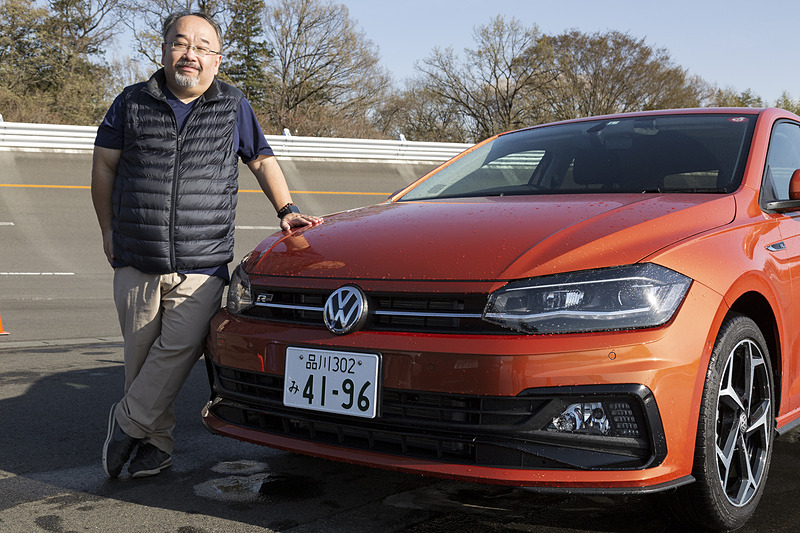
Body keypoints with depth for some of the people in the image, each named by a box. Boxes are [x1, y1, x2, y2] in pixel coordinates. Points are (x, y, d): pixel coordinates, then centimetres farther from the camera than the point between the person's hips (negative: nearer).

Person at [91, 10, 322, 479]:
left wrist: (287, 209, 6)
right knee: (142, 355, 5)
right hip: (136, 260, 2)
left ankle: (129, 422, 4)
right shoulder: (133, 103, 9)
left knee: (179, 348, -15)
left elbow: (263, 160, 19)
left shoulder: (234, 107, 9)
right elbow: (104, 165, 15)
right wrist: (109, 229, 11)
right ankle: (157, 441, 19)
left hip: (202, 262, -1)